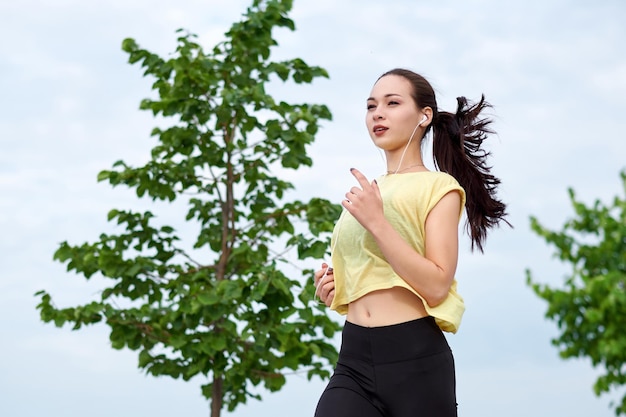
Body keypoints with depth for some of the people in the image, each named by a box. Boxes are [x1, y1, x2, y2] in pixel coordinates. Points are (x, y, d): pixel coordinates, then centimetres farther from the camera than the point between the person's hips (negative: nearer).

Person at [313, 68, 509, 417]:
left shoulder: (438, 187, -1)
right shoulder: (365, 193, 16)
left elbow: (436, 286, -14)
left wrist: (376, 221, -16)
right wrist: (333, 290, 8)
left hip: (415, 358, -5)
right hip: (353, 360, 5)